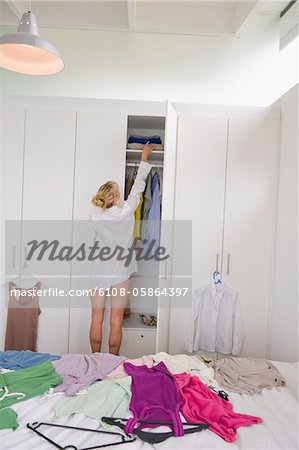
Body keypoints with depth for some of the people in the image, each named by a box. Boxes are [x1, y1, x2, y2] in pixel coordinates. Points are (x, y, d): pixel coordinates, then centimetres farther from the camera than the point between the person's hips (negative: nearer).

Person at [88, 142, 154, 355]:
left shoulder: (95, 217, -7)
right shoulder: (127, 210, -9)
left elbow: (91, 244, 3)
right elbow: (138, 186, 4)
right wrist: (144, 158, 16)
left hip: (99, 272, 1)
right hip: (121, 272, -1)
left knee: (97, 320, 10)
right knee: (116, 322, 6)